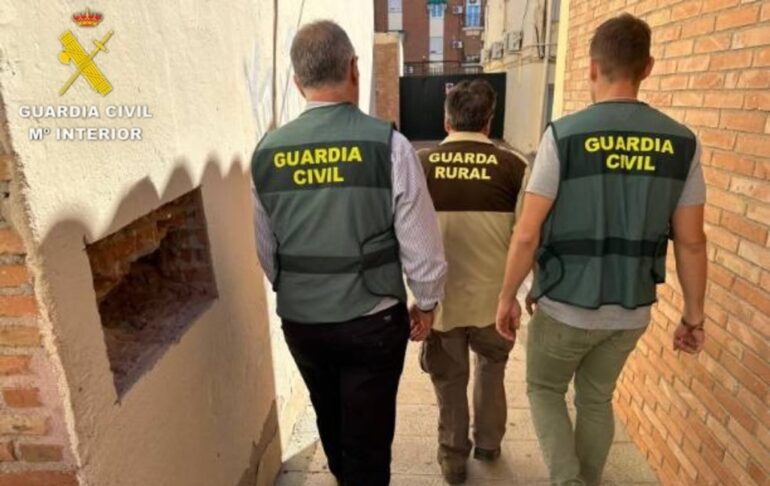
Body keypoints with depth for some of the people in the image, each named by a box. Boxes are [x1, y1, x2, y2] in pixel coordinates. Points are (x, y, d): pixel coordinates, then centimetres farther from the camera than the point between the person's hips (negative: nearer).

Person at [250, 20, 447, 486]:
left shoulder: (266, 152, -4)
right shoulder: (387, 143, -16)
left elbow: (266, 248, 4)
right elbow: (421, 242, -12)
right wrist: (426, 303, 5)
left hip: (299, 319, 5)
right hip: (371, 319, -4)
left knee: (331, 423, 28)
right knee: (367, 437, 15)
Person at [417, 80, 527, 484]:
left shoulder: (420, 164, -6)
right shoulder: (512, 167, -8)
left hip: (439, 298, 0)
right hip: (493, 297, 1)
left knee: (449, 380, 20)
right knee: (491, 366, 29)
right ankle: (488, 442, 44)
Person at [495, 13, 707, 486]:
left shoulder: (565, 135, -15)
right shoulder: (681, 142, -3)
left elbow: (527, 234, -15)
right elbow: (692, 242, 0)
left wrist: (508, 297, -2)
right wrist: (694, 313, 12)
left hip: (565, 305, -4)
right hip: (632, 310, 4)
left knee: (545, 390, 22)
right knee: (597, 400, 25)